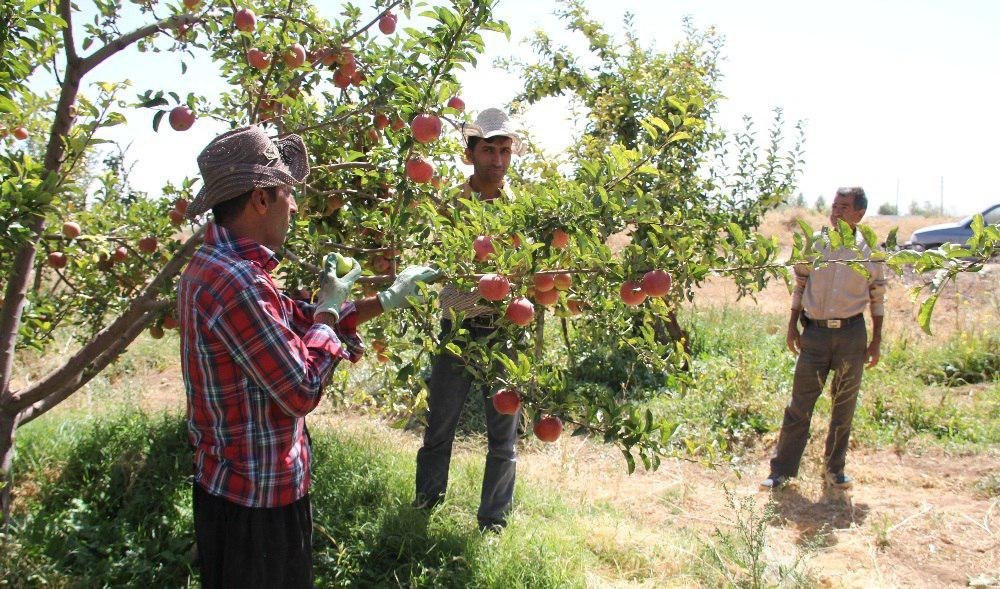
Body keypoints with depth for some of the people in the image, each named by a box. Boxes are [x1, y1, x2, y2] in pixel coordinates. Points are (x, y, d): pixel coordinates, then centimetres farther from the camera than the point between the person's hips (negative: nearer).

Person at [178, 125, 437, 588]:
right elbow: (303, 390, -25)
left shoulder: (212, 265, 6)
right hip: (258, 496, -10)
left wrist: (387, 300, 11)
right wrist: (330, 310, -11)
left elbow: (299, 321, 10)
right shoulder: (236, 281, -28)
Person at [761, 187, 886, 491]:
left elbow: (877, 295, 8)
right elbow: (799, 286, 9)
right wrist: (792, 326, 6)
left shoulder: (869, 250, 1)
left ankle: (835, 469, 25)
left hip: (852, 333, 1)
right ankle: (781, 469, 8)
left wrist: (876, 340, 6)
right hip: (815, 332, 0)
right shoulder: (814, 243, 1)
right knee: (800, 403, 1)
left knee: (844, 405, 9)